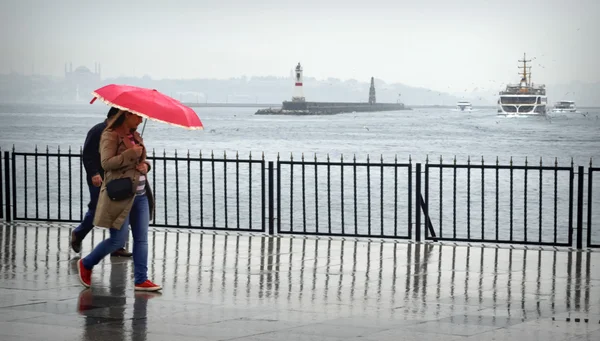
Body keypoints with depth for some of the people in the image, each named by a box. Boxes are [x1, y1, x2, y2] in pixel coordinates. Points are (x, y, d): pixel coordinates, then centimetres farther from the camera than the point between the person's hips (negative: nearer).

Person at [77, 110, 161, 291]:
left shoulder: (136, 136, 15)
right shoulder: (110, 136, -9)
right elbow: (107, 163, -20)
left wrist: (145, 165, 0)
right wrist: (131, 153, -21)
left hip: (140, 195, 8)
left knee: (142, 239, 3)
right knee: (118, 239, -5)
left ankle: (141, 279, 6)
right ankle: (86, 264, 15)